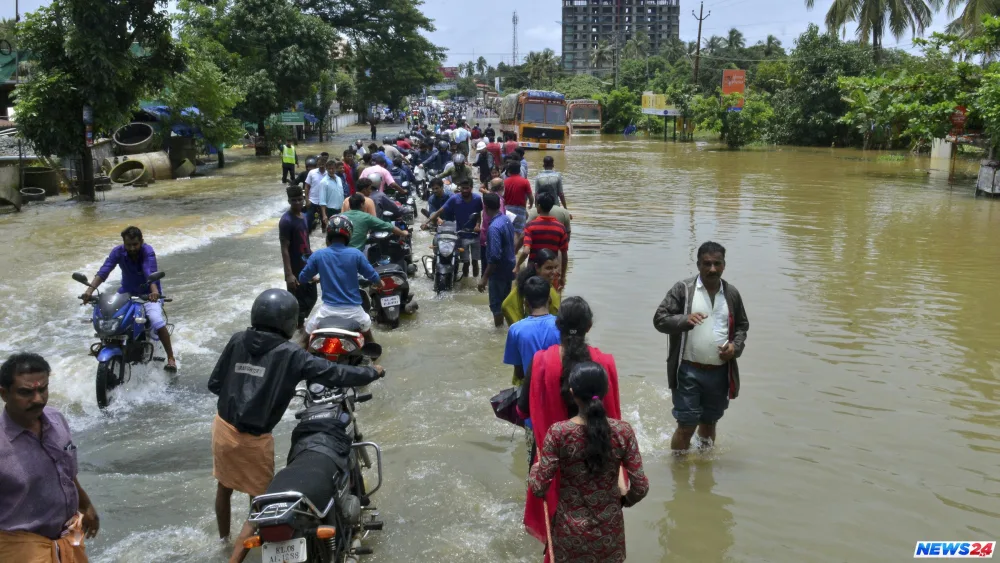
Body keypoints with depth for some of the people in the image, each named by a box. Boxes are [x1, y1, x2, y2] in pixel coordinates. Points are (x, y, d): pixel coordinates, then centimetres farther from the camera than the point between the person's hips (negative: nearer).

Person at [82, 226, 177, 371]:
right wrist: (90, 290, -40)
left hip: (148, 294, -4)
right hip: (127, 292, 5)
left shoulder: (147, 251, -23)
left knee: (158, 322, -26)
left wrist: (154, 291, -60)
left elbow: (151, 272, -41)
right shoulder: (118, 251, -13)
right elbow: (104, 271, -24)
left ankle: (171, 358, -16)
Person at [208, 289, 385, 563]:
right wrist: (372, 372, 4)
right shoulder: (291, 355, -14)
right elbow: (336, 374, -12)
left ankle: (223, 536, 51)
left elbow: (214, 383, 5)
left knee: (224, 485, 29)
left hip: (223, 426, 6)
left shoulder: (237, 341, -1)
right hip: (254, 439, -6)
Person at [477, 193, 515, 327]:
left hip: (499, 270, -9)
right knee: (505, 300, 21)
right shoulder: (507, 219, 0)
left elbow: (494, 257, -30)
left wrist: (484, 278, -24)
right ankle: (501, 324, 35)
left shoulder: (494, 227, -28)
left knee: (496, 304, 5)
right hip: (509, 267, 9)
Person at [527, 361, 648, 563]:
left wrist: (534, 469, 7)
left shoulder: (558, 433, -19)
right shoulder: (623, 431, -15)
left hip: (570, 530, -1)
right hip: (609, 528, 1)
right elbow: (640, 487, -11)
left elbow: (539, 488, -15)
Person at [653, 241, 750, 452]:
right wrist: (685, 320, -26)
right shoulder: (683, 289, -7)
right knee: (687, 425, -1)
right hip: (688, 370, -4)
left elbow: (742, 325, 17)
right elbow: (659, 319, -8)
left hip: (719, 372, 4)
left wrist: (736, 346, -3)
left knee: (709, 422, 19)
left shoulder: (732, 294, 6)